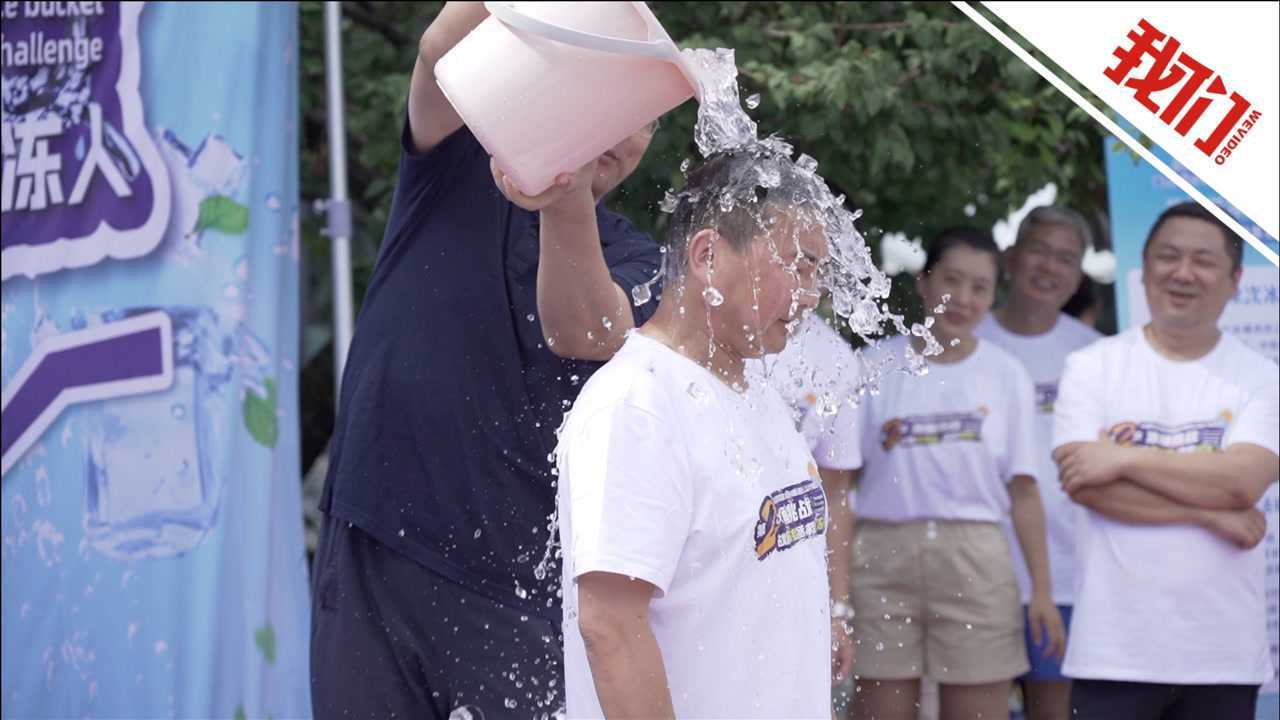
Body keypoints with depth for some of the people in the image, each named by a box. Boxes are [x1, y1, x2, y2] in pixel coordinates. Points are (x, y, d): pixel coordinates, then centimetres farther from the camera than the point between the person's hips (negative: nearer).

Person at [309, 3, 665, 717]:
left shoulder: (633, 260, 3)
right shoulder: (458, 168, 4)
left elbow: (582, 334, -20)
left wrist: (566, 205, -41)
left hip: (522, 580, 0)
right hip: (376, 556, 0)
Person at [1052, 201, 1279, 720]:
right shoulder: (1091, 367, 3)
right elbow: (1083, 484, -10)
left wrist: (1125, 460, -13)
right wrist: (1207, 512, -12)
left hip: (1223, 654, 1)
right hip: (1115, 651, -1)